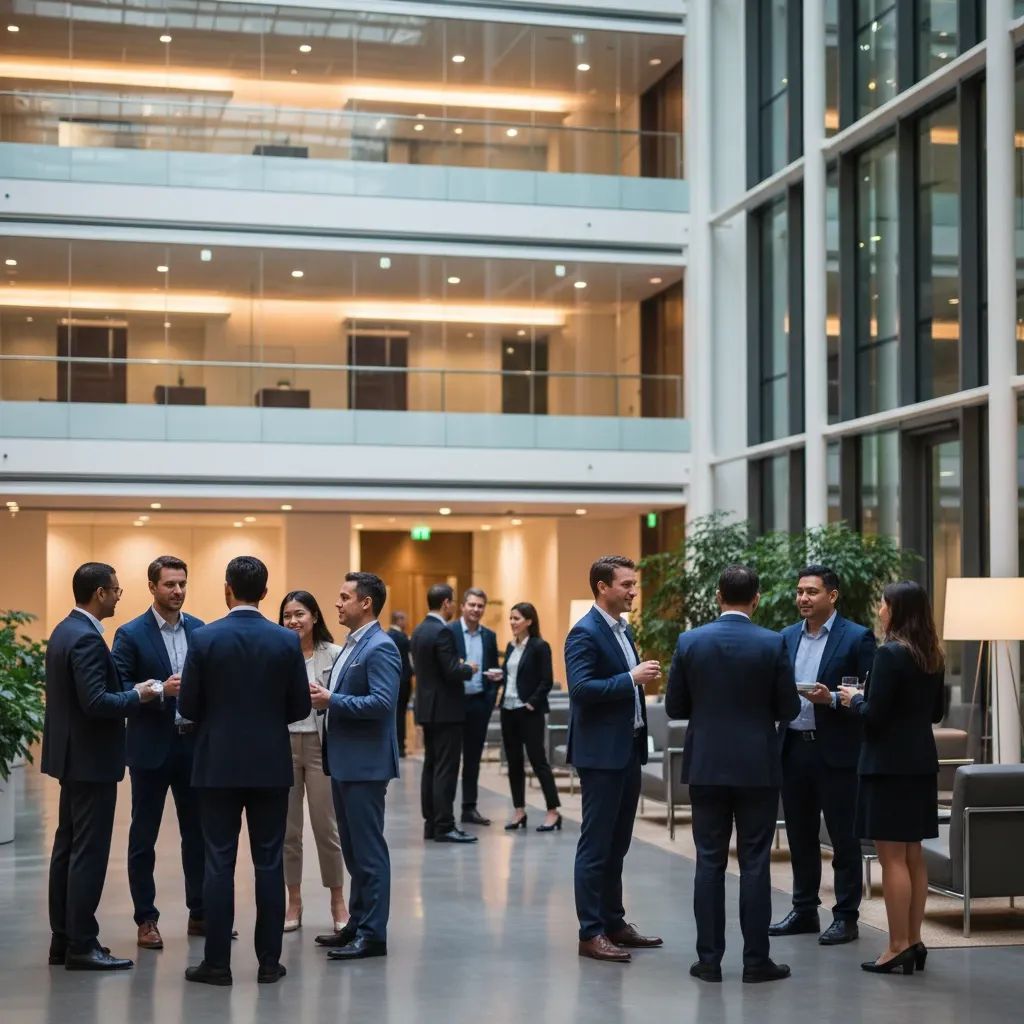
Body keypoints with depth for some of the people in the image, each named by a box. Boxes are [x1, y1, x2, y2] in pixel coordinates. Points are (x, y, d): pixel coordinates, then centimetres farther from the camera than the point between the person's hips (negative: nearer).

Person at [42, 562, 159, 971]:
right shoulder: (87, 638, -20)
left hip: (72, 756, 11)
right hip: (91, 759, -10)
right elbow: (95, 703, -27)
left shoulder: (65, 630, 11)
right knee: (89, 853, -5)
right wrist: (137, 696, -12)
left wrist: (127, 692, 12)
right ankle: (82, 946, -1)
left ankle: (63, 939, 20)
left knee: (68, 848, 13)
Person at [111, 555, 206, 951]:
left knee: (198, 832, 10)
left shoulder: (201, 630, 6)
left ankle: (200, 913, 21)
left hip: (194, 744, 4)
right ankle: (146, 919, 14)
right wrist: (160, 691, -22)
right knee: (144, 837, 5)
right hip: (151, 747, -4)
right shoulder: (131, 634, -6)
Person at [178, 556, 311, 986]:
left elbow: (188, 707, -4)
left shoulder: (204, 638, -7)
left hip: (218, 764, -1)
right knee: (269, 864, 6)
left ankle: (217, 962, 5)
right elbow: (300, 707, 0)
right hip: (270, 765, 1)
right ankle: (269, 962, 9)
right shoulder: (287, 640, -4)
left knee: (219, 864, 3)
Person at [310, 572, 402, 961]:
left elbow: (383, 702, -24)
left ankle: (373, 934, 1)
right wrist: (325, 698, 4)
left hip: (365, 764, -10)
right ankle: (357, 924, 24)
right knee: (353, 848, 15)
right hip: (344, 761, 10)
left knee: (368, 849, -4)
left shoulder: (380, 648, -15)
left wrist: (332, 701, -19)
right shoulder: (353, 645, 16)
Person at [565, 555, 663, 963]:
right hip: (601, 751, -9)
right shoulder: (585, 633, -14)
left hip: (628, 749, 9)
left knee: (617, 843, 15)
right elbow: (581, 688, -24)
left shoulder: (624, 630, 15)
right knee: (596, 844, -4)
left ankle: (613, 922, 23)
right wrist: (632, 678, -23)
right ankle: (590, 933, 0)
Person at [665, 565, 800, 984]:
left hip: (706, 765, 2)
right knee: (755, 864, 4)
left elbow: (675, 707, 3)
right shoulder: (773, 644, -8)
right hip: (757, 767, -2)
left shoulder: (689, 642, -3)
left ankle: (709, 958, 8)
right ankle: (756, 960, 6)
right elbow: (788, 710, -3)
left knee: (709, 863, 6)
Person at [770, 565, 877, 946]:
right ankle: (804, 911, 23)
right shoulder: (787, 637, 11)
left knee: (843, 837, 2)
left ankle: (846, 916, 10)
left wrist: (831, 699, -22)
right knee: (800, 836, 13)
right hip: (794, 748, 6)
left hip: (836, 751, -6)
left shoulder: (857, 638, -6)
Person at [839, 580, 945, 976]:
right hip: (921, 762, 9)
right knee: (913, 855, 13)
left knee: (892, 858, -3)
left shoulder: (890, 654, -17)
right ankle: (913, 942, 18)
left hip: (889, 764, -8)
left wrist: (854, 699, 1)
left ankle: (898, 947, -1)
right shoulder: (932, 656, 9)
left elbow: (875, 715, -18)